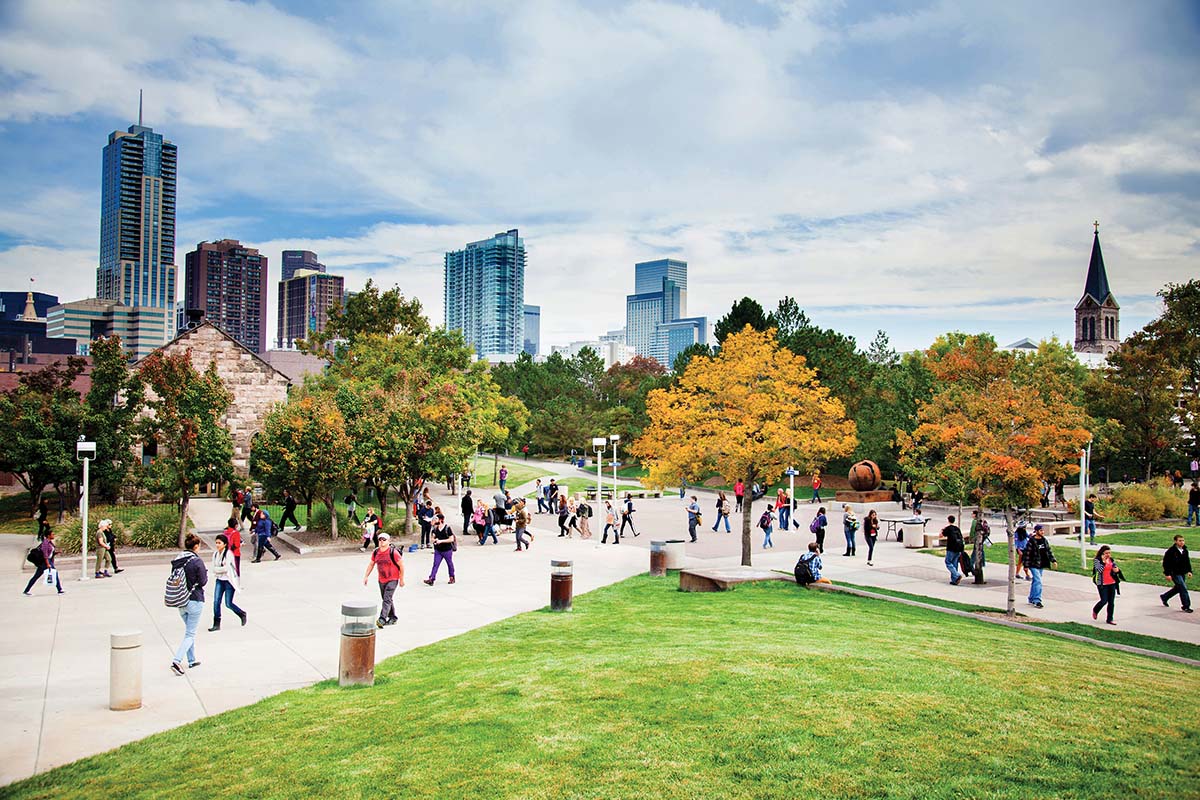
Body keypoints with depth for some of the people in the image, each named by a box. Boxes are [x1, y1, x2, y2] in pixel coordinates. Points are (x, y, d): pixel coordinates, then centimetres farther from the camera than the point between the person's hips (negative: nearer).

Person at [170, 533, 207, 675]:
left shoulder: (176, 560, 2)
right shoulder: (197, 561, -16)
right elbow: (203, 581, -13)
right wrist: (206, 573, 5)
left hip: (180, 601, 7)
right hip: (195, 601, -6)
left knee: (189, 630, 22)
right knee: (190, 634, 0)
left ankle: (192, 661, 28)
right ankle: (176, 661, -13)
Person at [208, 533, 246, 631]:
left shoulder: (229, 553, -14)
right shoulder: (215, 553, 4)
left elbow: (226, 568, -19)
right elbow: (214, 568, 2)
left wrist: (217, 569, -6)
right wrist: (222, 569, -14)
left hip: (229, 581, -5)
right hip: (219, 580, 5)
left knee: (228, 604, -1)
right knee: (216, 601, -3)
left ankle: (242, 614, 25)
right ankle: (216, 624, 7)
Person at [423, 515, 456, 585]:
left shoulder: (447, 528, -14)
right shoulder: (435, 528, 4)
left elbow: (451, 539, -15)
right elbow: (433, 537, 17)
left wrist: (441, 541, -21)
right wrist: (435, 540, -8)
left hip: (447, 550, -5)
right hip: (438, 550, 5)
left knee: (450, 564, 11)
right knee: (435, 564, -3)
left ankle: (452, 578, 26)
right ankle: (431, 579, -9)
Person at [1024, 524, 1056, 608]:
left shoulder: (1044, 540, 8)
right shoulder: (1031, 541, -13)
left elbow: (1049, 550, 14)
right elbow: (1027, 553, -11)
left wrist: (1053, 560, 3)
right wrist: (1026, 565, -11)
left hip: (1041, 565, 7)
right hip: (1034, 565, -7)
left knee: (1035, 582, 14)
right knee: (1038, 581, -14)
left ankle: (1031, 599, 24)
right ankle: (1037, 600, -13)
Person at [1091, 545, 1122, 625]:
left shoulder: (1111, 560, 7)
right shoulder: (1097, 560, -9)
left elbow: (1116, 568, 14)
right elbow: (1099, 570, -21)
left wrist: (1117, 569, -8)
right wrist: (1103, 561, -21)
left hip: (1112, 583, 5)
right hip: (1102, 584, -5)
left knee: (1111, 602, 5)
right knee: (1104, 601, -7)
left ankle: (1109, 619, 13)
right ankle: (1095, 610, 23)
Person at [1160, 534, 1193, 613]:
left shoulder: (1185, 550, 5)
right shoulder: (1171, 551, -16)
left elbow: (1187, 561, 18)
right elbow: (1165, 563, -14)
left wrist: (1189, 571, 6)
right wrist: (1167, 574, -17)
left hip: (1182, 573, 8)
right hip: (1175, 573, -8)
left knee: (1178, 588, 17)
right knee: (1183, 588, -12)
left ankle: (1164, 597, 38)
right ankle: (1186, 606, -3)